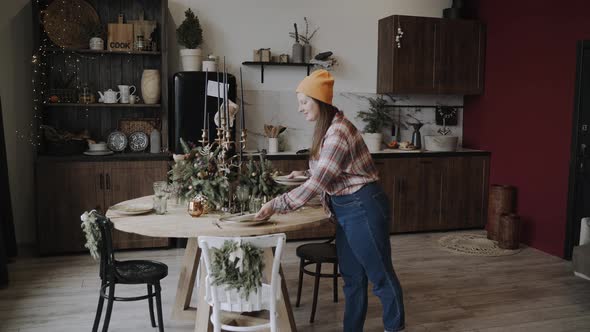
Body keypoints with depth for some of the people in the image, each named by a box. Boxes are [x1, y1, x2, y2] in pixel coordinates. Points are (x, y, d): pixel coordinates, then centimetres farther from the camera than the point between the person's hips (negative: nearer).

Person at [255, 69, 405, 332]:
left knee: (380, 274, 7)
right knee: (352, 276, 17)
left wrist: (276, 205, -21)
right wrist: (305, 173, 11)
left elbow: (317, 183, -25)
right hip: (346, 209, 10)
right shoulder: (327, 128, 8)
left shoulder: (338, 132, -23)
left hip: (363, 208, -10)